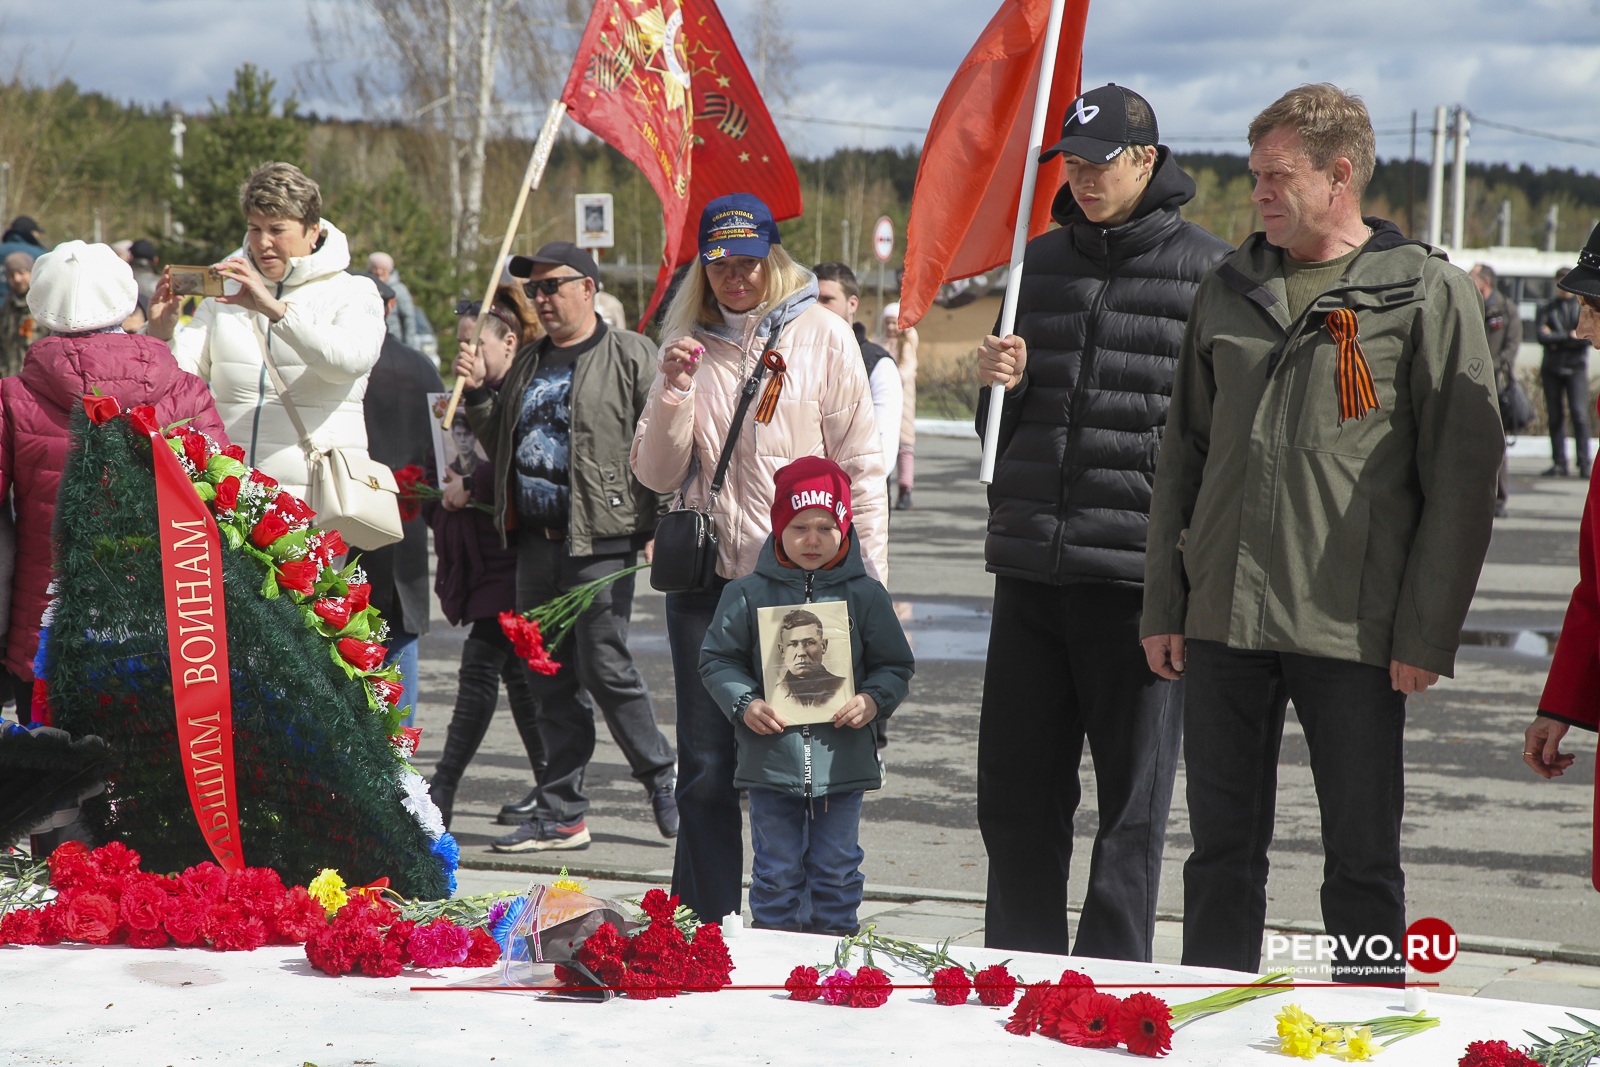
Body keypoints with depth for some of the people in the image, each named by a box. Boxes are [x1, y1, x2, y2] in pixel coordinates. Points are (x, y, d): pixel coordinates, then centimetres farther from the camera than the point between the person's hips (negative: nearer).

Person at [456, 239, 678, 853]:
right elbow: (503, 446, 24)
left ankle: (662, 780, 11)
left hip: (601, 542, -7)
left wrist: (658, 525, -13)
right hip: (537, 541, 7)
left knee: (604, 667, -9)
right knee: (552, 676, 7)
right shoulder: (529, 364, 20)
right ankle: (560, 812, 11)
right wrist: (477, 394, 9)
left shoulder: (629, 356, -2)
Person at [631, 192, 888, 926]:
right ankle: (704, 928, 10)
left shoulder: (821, 336, 1)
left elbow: (860, 466, 1)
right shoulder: (688, 343, 10)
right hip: (707, 576, 3)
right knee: (706, 767, 2)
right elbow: (657, 474, 8)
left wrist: (868, 580, -3)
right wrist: (675, 392, -8)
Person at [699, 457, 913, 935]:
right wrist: (744, 704, -12)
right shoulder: (747, 595, 0)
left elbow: (895, 665, 7)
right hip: (771, 757, -1)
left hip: (842, 758, 1)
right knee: (777, 872, 7)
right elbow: (718, 660, 4)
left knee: (836, 872, 9)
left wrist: (873, 701, -11)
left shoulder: (865, 595, 2)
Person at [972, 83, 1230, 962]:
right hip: (1031, 569, 6)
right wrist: (1002, 385, -1)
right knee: (1015, 791, 10)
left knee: (1131, 801, 3)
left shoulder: (1205, 271, -3)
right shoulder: (1042, 261, 14)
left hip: (1140, 575, -5)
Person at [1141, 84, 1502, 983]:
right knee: (1222, 853, 10)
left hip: (1354, 635, -4)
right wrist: (1164, 604, 9)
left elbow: (1462, 478, -5)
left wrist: (1427, 635, -10)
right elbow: (1183, 456, 15)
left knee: (1362, 864, 4)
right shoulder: (1231, 289, 13)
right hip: (1222, 622, 4)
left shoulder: (1428, 293, -2)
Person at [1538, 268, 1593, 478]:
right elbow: (1542, 336, -6)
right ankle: (1559, 463, 6)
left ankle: (1584, 463, -12)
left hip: (1576, 368, -2)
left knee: (1580, 415, -13)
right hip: (1551, 369, 2)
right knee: (1555, 417, 2)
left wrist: (1556, 340, -7)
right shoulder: (1547, 310, 11)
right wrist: (1570, 336, -10)